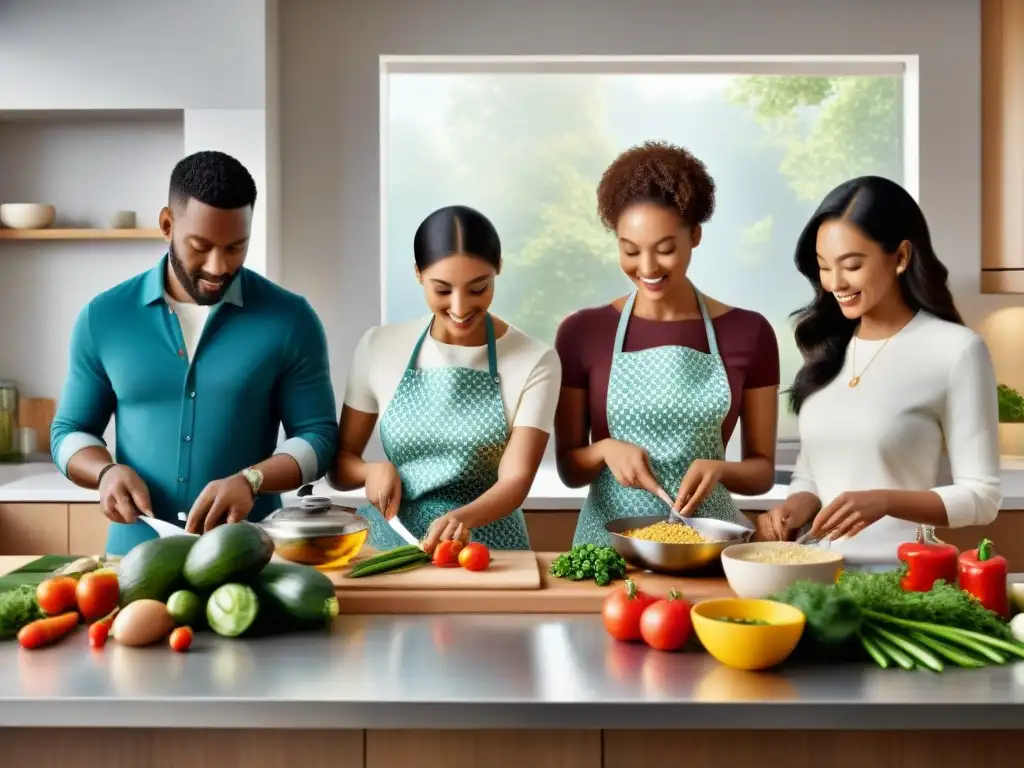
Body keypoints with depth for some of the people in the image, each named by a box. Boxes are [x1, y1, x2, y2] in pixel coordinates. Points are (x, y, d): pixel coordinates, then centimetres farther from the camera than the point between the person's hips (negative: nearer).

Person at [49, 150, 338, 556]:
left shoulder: (290, 319, -2)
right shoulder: (103, 317, 3)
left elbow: (318, 436, 0)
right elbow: (69, 432, 11)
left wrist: (251, 480, -17)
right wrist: (107, 472, -10)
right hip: (135, 551, 2)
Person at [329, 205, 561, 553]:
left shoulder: (535, 361, -4)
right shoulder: (379, 346, 2)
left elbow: (516, 480, -11)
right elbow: (339, 464, 9)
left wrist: (463, 518, -29)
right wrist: (372, 469, -11)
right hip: (390, 541, 1)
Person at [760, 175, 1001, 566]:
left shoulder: (956, 350, -4)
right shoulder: (825, 347, 10)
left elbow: (982, 496, -4)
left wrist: (885, 501, -17)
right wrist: (799, 504, -3)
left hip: (903, 575, -3)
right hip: (821, 571, 3)